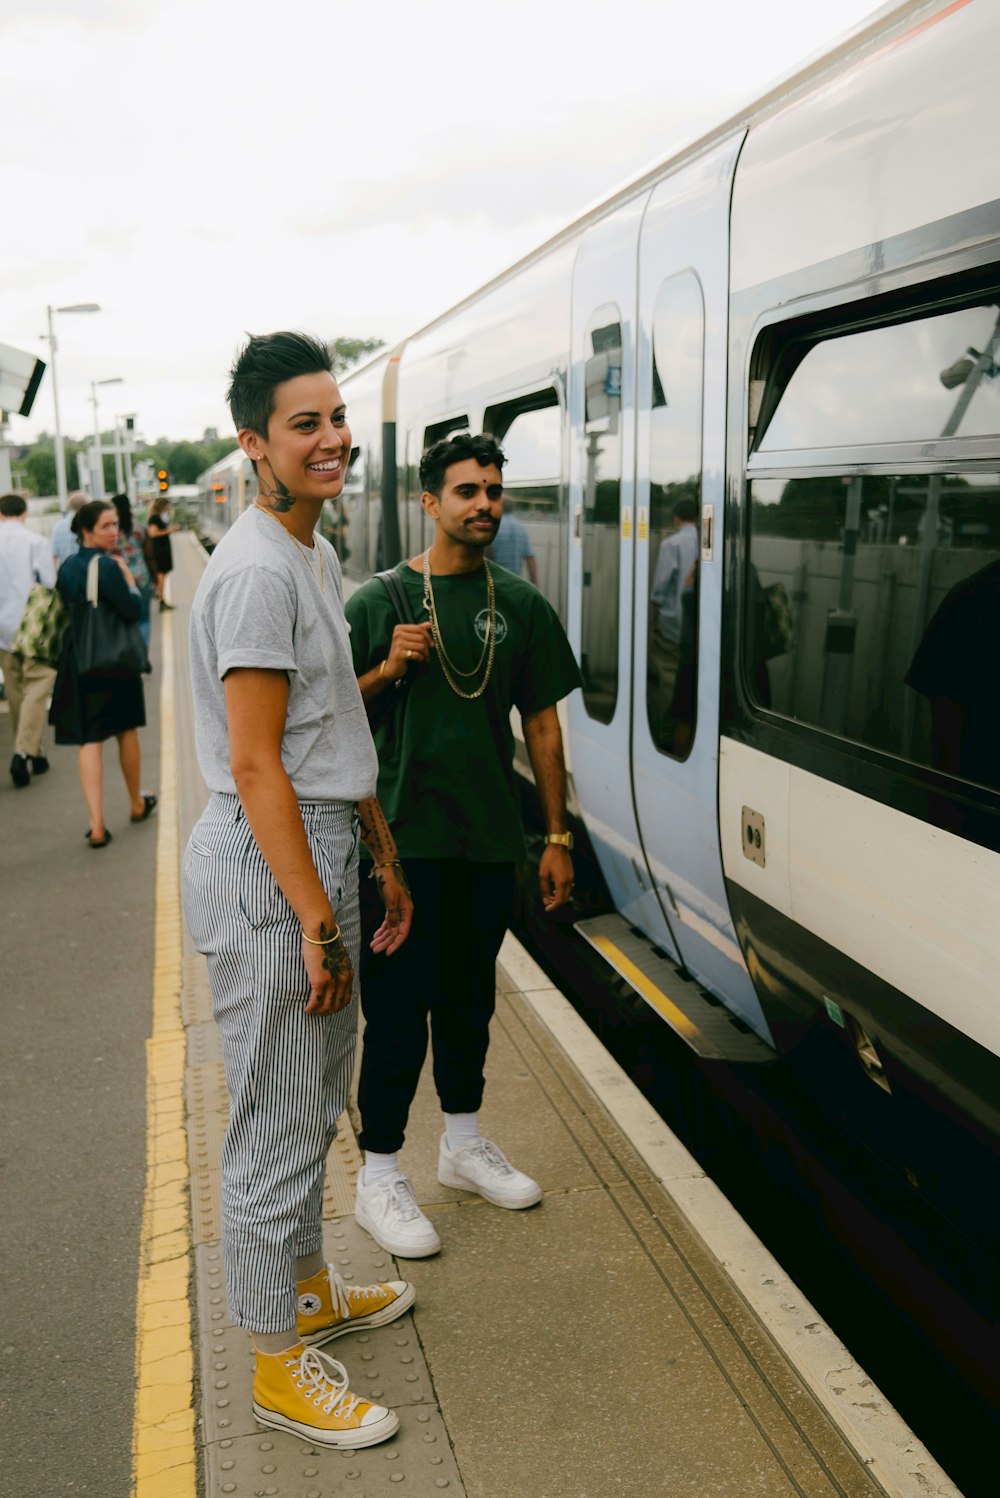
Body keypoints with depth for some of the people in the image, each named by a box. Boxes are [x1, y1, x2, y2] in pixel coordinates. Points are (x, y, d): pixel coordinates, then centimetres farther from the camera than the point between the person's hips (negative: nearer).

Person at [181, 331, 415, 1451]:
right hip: (265, 866, -10)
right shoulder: (258, 572, -18)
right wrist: (315, 919, -21)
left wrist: (384, 862, 20)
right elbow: (257, 767, -21)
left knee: (315, 1100, 22)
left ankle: (310, 1291, 42)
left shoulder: (316, 556, 14)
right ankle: (280, 1366, 20)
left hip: (319, 845, 10)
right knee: (277, 1126, 3)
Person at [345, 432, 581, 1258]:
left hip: (489, 838, 4)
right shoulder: (378, 601, -4)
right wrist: (388, 670, -18)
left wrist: (557, 837, 7)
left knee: (469, 995, 17)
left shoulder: (521, 605, 5)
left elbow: (542, 724, 8)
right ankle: (380, 1174, 15)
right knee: (398, 1004, 1)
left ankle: (464, 1142, 35)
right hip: (402, 837, -4)